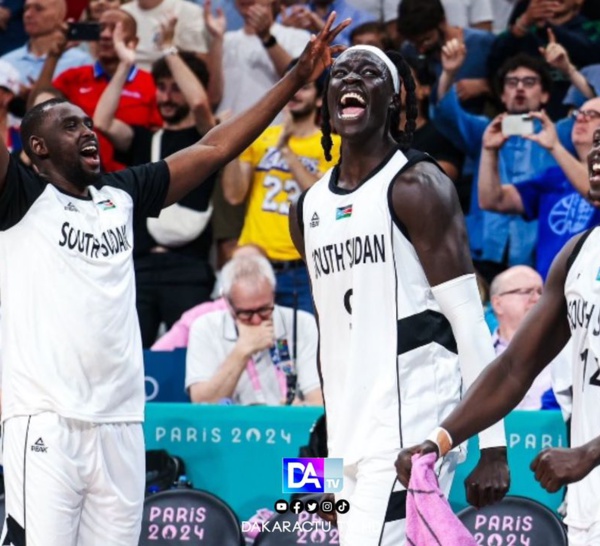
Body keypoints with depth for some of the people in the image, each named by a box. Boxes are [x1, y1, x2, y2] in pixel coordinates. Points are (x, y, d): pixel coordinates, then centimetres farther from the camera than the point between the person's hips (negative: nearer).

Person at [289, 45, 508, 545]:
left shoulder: (416, 187, -5)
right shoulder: (308, 208, 17)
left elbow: (469, 318, -10)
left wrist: (493, 446, -15)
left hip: (411, 434, -7)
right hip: (350, 442, 7)